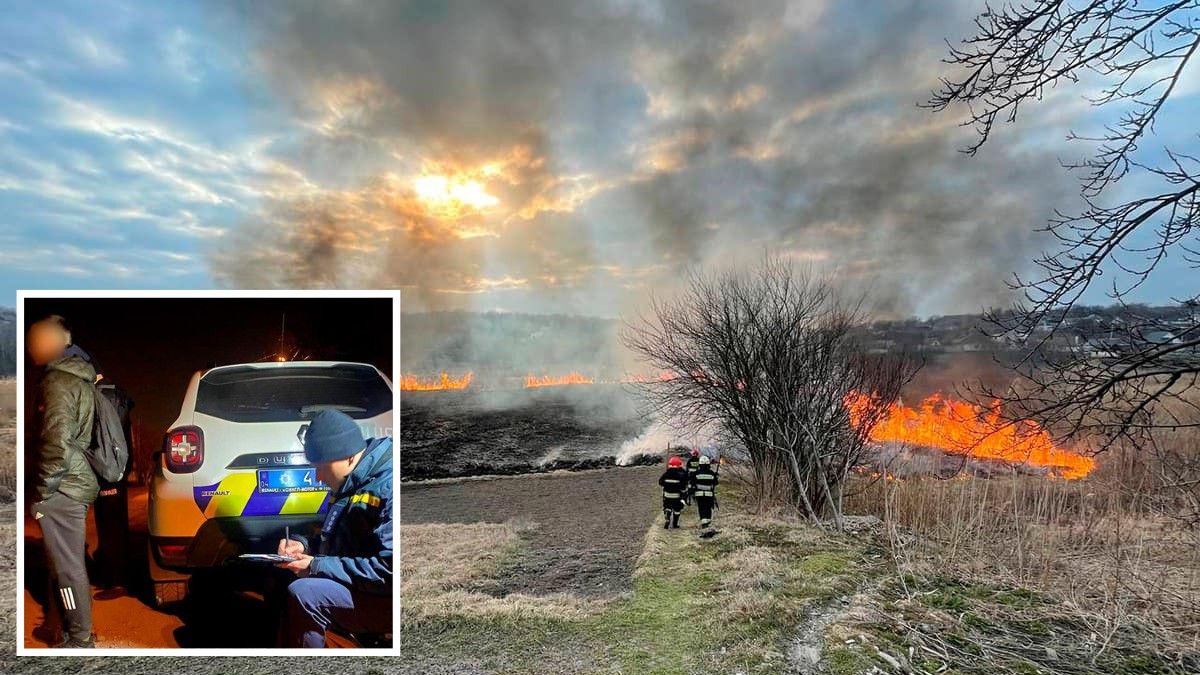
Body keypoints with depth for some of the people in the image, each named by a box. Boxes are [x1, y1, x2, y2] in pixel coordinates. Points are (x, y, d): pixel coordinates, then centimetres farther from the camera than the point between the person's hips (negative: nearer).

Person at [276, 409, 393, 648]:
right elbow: (340, 543, 21)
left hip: (386, 601, -10)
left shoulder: (387, 487, -23)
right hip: (357, 590, 10)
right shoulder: (352, 484, 8)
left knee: (302, 594, -22)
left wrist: (317, 566, -19)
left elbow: (390, 569, -27)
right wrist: (305, 545, 2)